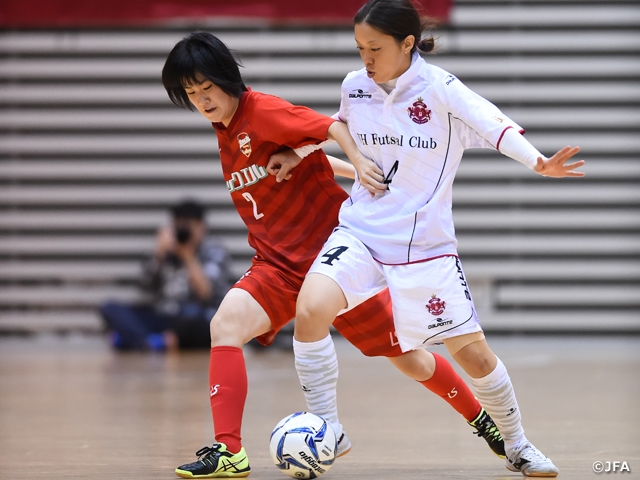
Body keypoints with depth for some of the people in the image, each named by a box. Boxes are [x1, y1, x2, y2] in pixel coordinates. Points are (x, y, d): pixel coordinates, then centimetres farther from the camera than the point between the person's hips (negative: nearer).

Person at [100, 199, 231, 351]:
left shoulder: (213, 252, 2)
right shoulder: (169, 250, 12)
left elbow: (207, 293, -14)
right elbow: (148, 286, 0)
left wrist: (188, 256, -14)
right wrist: (160, 254, -12)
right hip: (161, 319, 4)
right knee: (111, 309, -15)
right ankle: (150, 344, -41)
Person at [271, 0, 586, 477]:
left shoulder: (441, 89, -14)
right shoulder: (354, 87, -1)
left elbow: (494, 125, -26)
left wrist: (539, 162, -42)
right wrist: (301, 156, 14)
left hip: (426, 243, -2)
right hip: (360, 232, 2)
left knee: (473, 350, 4)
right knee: (310, 309, -24)